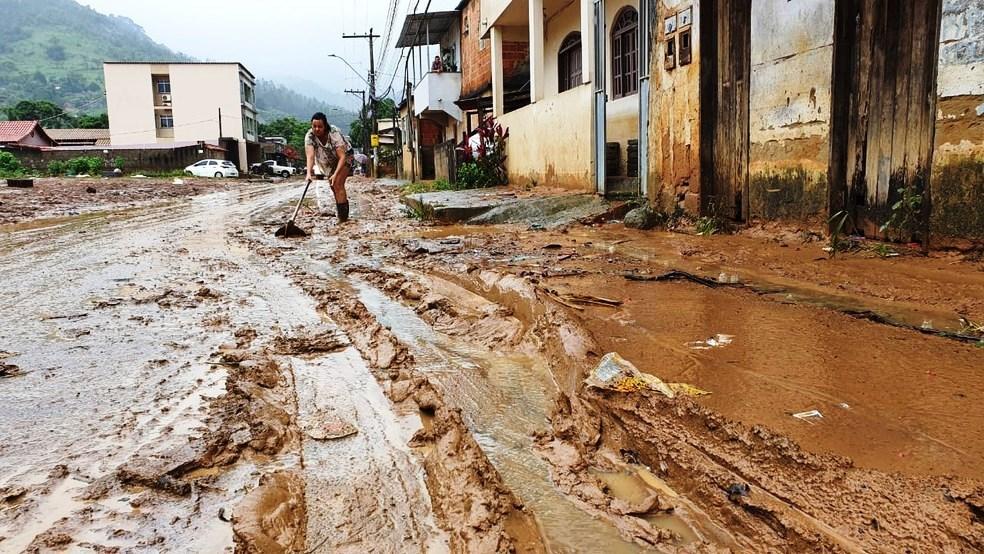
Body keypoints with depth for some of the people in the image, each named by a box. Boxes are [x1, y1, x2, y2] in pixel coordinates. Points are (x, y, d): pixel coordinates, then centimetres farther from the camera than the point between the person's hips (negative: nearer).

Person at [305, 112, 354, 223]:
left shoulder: (334, 134, -34)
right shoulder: (309, 136, -25)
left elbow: (342, 156, -38)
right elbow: (310, 156, -35)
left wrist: (336, 174, -47)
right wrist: (309, 173, -50)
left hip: (344, 157, -5)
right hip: (329, 161, 6)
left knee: (338, 184, -19)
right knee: (332, 186, 14)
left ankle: (343, 217, -15)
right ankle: (342, 214, 32)